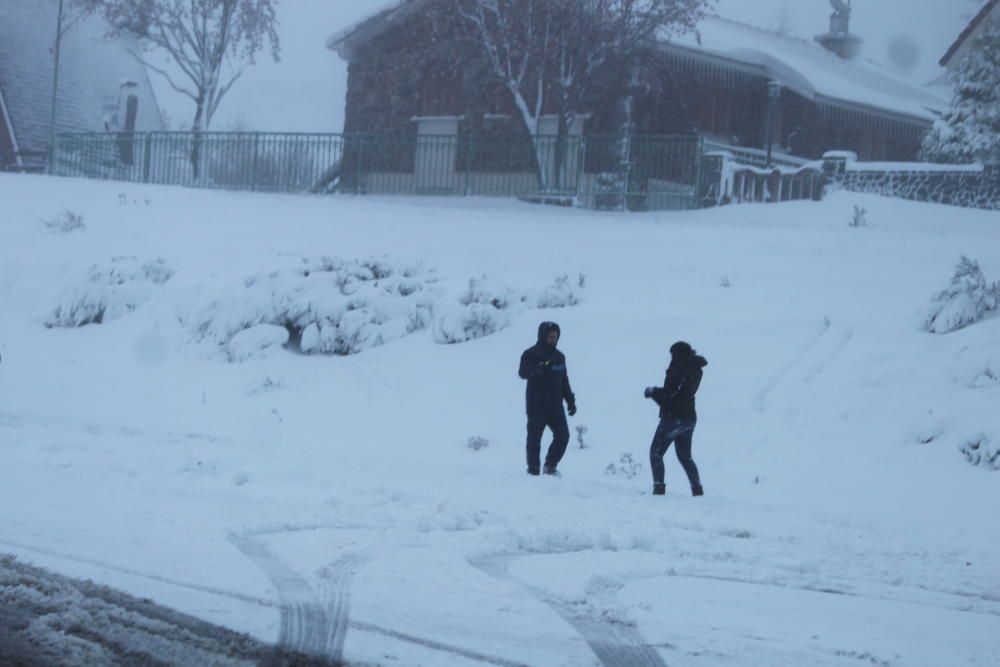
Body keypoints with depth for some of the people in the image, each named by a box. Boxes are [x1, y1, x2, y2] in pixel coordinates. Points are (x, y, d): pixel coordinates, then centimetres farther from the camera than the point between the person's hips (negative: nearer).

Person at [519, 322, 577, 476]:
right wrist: (536, 369, -39)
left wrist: (571, 401, 17)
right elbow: (522, 372, -19)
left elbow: (564, 381, 22)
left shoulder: (559, 356, 16)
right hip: (536, 404, -5)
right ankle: (533, 470, 2)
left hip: (555, 405, 5)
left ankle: (550, 466, 10)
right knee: (534, 437, -4)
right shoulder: (531, 354, -3)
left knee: (563, 435, -3)